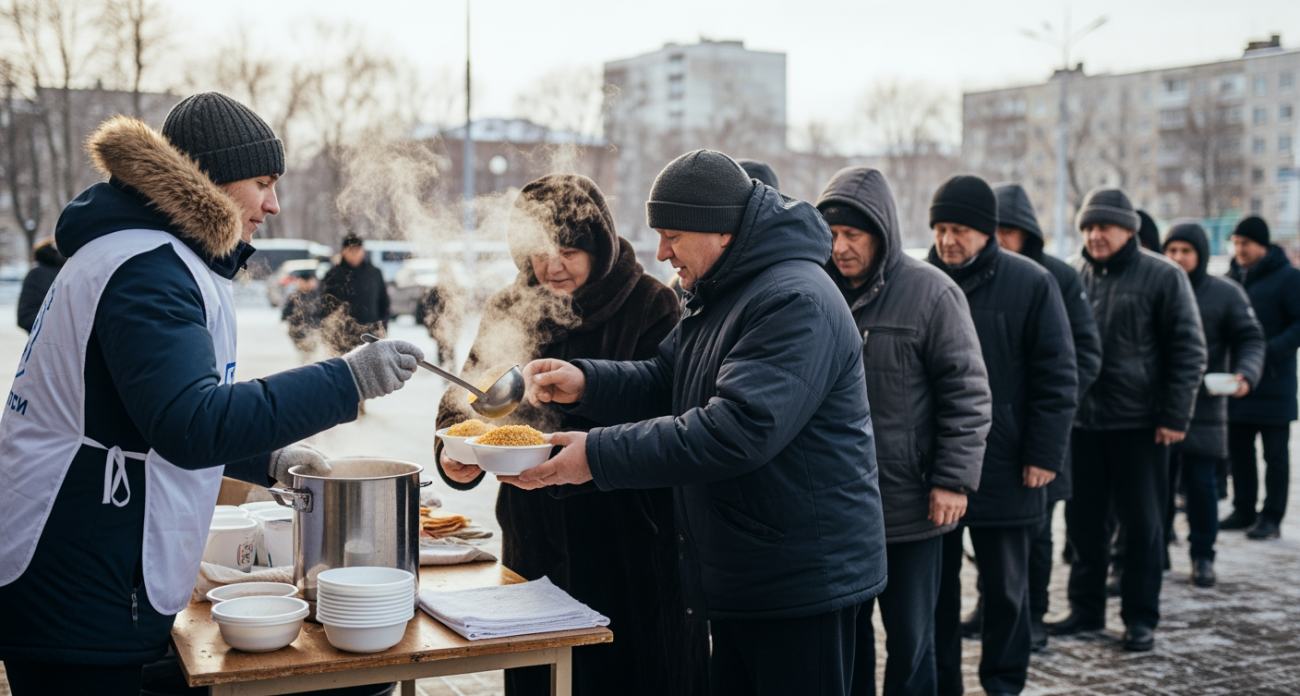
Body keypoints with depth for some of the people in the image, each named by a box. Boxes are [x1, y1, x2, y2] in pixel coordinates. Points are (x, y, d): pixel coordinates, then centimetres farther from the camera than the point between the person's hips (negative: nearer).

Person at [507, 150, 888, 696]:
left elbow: (735, 430, -29)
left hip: (803, 584, -10)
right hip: (739, 579, 10)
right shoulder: (714, 298, 14)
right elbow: (662, 383, 16)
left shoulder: (796, 302, -21)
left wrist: (600, 456, -27)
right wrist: (584, 383, -4)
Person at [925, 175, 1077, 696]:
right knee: (936, 584, 10)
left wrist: (1045, 453, -10)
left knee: (1005, 586, 11)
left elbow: (1057, 376, -4)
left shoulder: (1031, 284, -4)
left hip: (1004, 470, -2)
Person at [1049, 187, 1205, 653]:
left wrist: (1174, 417, -9)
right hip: (1080, 421, 4)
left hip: (1138, 423, -4)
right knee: (1083, 521, 10)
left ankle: (1140, 618, 14)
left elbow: (1188, 350, -3)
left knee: (1143, 523, 4)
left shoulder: (1163, 277, -3)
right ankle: (1086, 610, 23)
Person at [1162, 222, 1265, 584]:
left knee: (1202, 484, 3)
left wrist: (1245, 374, -19)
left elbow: (1251, 340, -1)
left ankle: (1203, 555, 15)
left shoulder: (1226, 293, 0)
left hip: (1205, 408, -1)